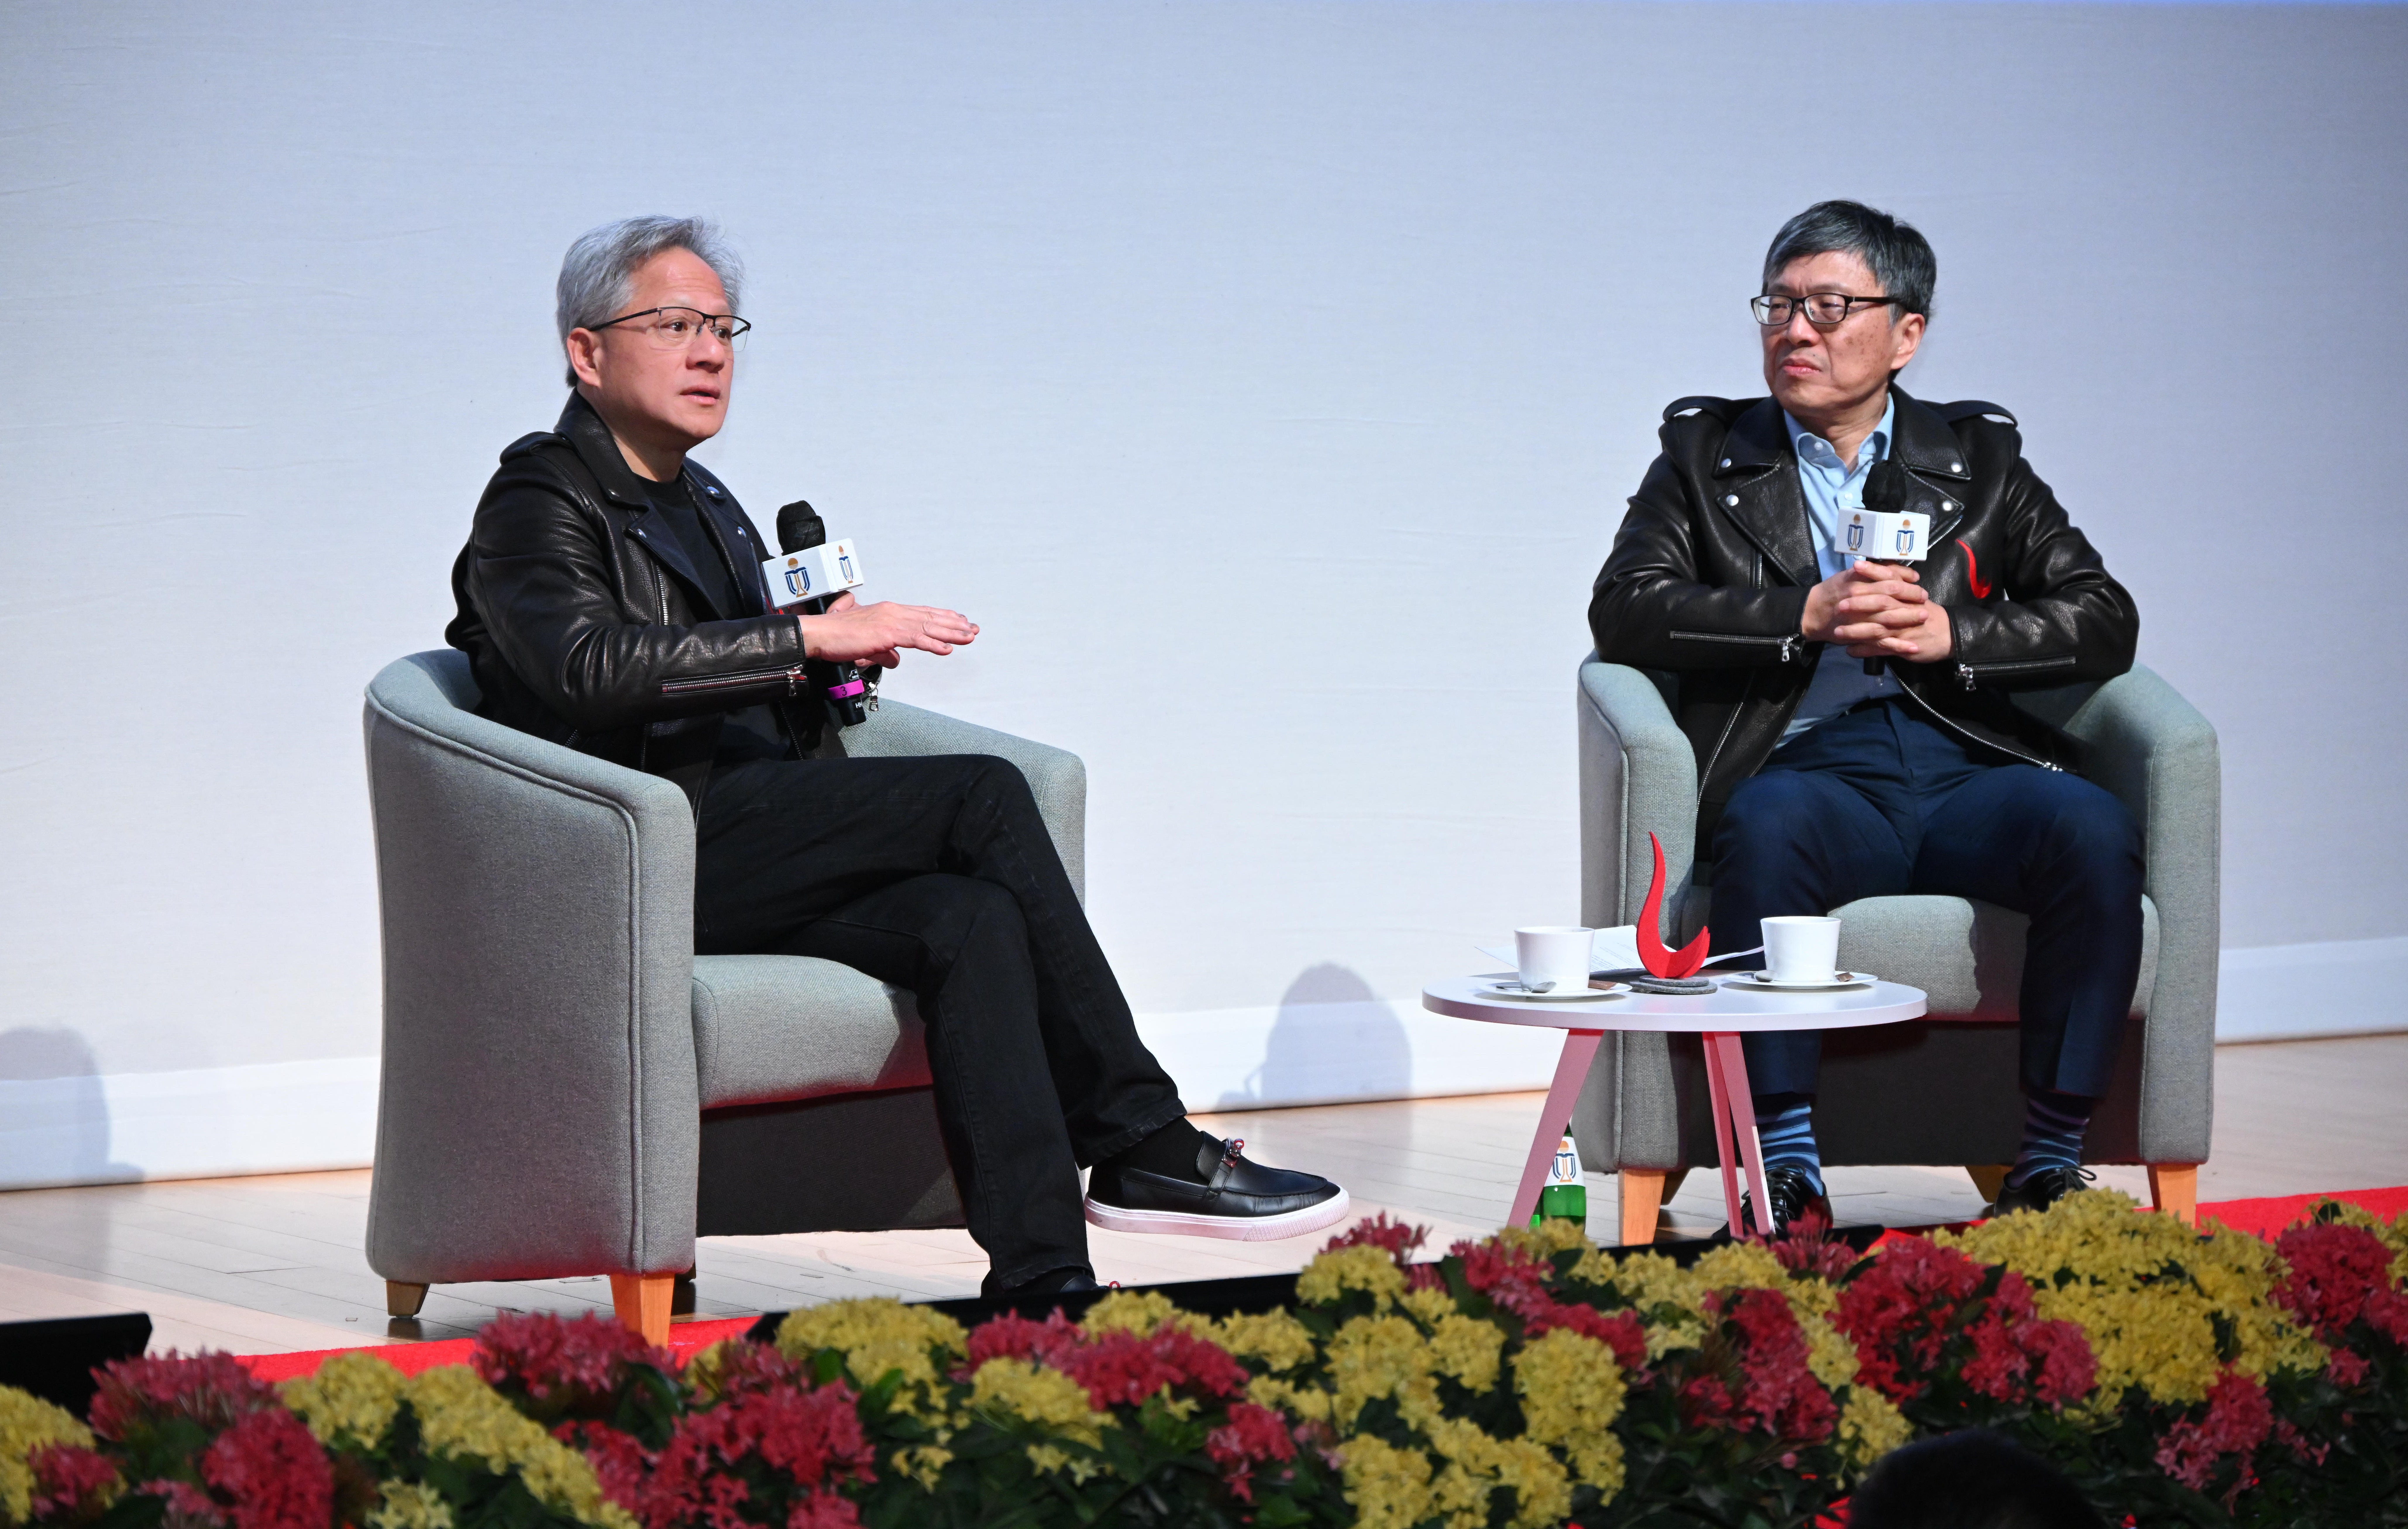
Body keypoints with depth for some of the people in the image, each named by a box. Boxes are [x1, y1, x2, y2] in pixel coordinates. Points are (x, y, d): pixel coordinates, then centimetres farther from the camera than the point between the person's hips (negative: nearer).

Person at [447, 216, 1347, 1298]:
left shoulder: (707, 508, 26)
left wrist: (832, 671, 6)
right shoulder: (539, 502, 0)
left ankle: (1042, 1285, -32)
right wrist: (810, 636, -20)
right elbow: (593, 666, -21)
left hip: (749, 868, 8)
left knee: (971, 919, -23)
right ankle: (1144, 1148, -18)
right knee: (985, 798, -21)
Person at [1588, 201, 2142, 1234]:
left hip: (1967, 768, 1)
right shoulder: (1707, 455, 18)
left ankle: (2050, 1164, -22)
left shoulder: (1980, 459, 21)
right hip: (1810, 767, -1)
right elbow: (1625, 611, 3)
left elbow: (2105, 623, 12)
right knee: (1766, 829, -37)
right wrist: (1808, 615, -9)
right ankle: (1786, 1168, -33)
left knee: (2094, 833, -30)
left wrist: (1953, 635, -5)